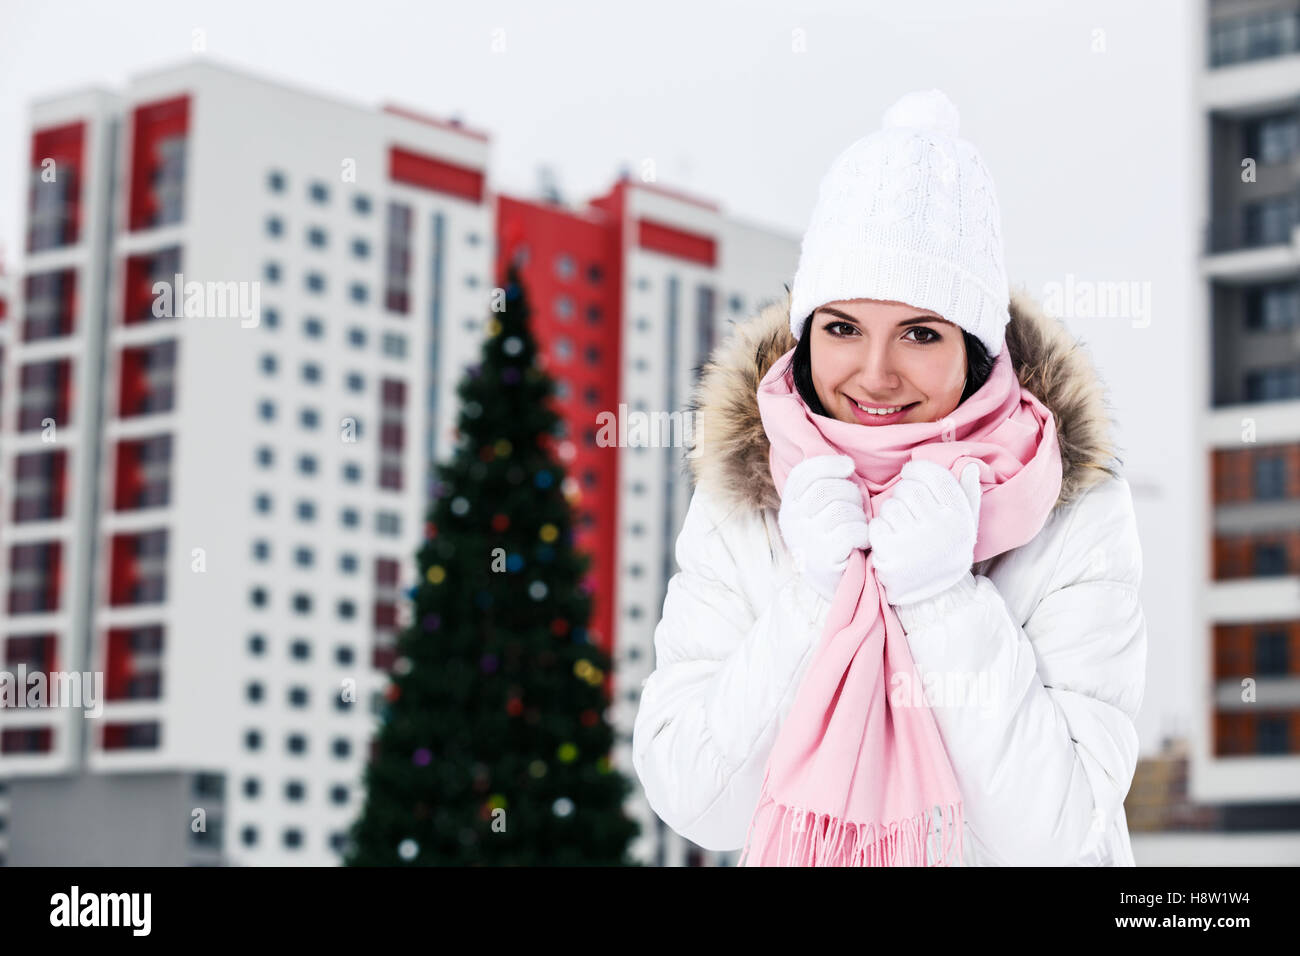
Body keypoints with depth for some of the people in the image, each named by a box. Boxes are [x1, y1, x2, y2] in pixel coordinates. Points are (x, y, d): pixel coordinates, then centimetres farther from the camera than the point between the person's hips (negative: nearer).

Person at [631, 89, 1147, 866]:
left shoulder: (1077, 508, -10)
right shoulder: (737, 497, -6)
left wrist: (943, 599, -22)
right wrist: (812, 597, -19)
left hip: (1011, 861, -1)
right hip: (801, 856, 1)